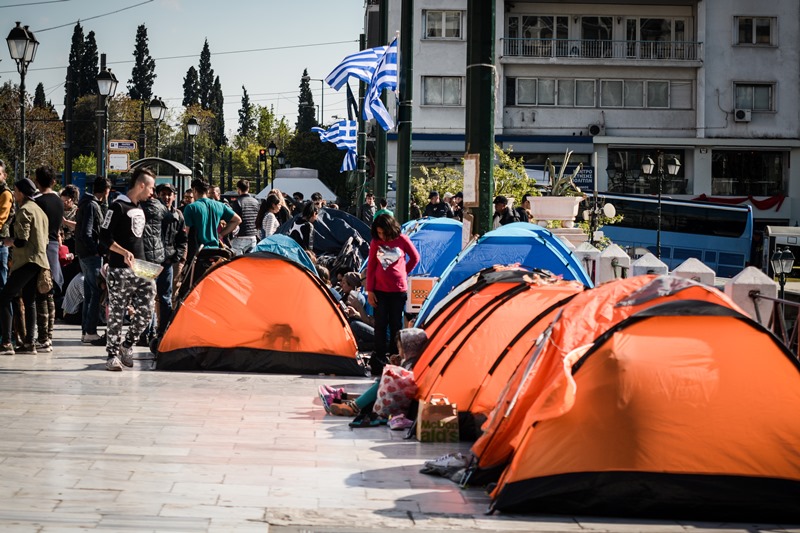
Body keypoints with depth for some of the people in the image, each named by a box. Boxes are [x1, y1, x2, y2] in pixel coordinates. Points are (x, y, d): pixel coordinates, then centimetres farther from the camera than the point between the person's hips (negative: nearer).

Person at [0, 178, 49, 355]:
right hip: (40, 260, 9)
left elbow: (21, 240, -18)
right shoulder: (39, 210, 18)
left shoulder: (24, 210, -11)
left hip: (26, 261, -9)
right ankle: (29, 342, 10)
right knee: (29, 301, 12)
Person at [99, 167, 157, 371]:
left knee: (145, 310, -1)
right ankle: (112, 355, 3)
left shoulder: (139, 207, 16)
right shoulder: (118, 207, -10)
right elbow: (104, 237, -13)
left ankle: (127, 345, 16)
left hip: (140, 269, 8)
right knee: (117, 313, -3)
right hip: (120, 270, -8)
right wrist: (124, 252, -22)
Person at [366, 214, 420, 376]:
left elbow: (415, 258, 10)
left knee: (396, 325, 5)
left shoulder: (402, 240, -4)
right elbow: (370, 267, 4)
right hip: (380, 290, 1)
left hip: (398, 290, -1)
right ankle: (379, 361, 7)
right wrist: (369, 290, 0)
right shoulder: (375, 242, 0)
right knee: (380, 325, 2)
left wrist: (404, 272, 4)